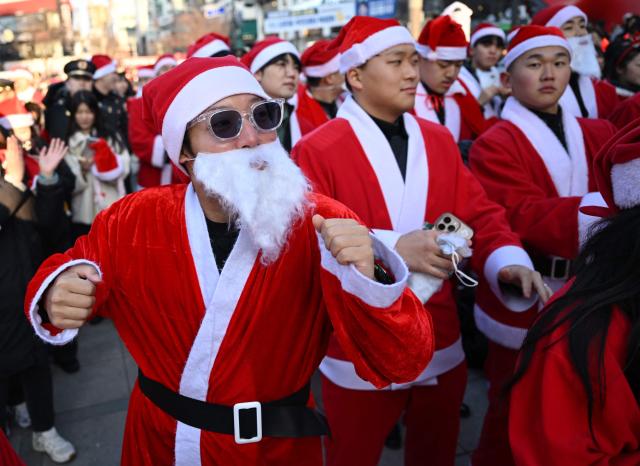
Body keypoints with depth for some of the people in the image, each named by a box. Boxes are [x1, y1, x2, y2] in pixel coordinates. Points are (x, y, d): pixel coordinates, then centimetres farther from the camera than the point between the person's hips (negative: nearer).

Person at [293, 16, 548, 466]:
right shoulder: (316, 150, -11)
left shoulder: (440, 140, 5)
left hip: (442, 345, 5)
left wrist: (509, 261, -16)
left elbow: (479, 214, 3)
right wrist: (390, 248, -30)